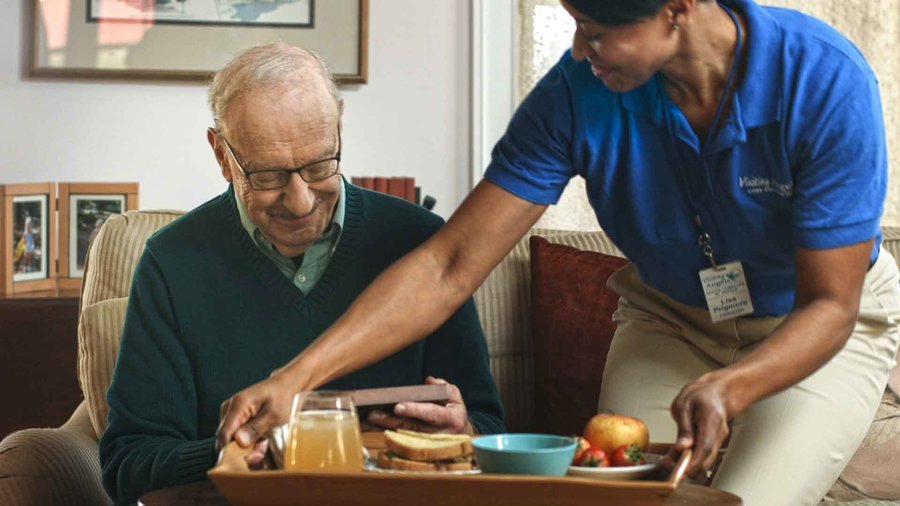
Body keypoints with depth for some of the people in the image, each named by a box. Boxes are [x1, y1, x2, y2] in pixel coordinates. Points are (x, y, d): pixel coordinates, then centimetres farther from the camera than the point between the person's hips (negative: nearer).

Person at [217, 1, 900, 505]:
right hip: (671, 320, 3)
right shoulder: (579, 92, -23)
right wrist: (295, 378, -33)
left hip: (811, 329, -2)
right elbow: (449, 268, -23)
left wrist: (725, 389, -47)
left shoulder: (825, 82, -30)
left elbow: (829, 303, -26)